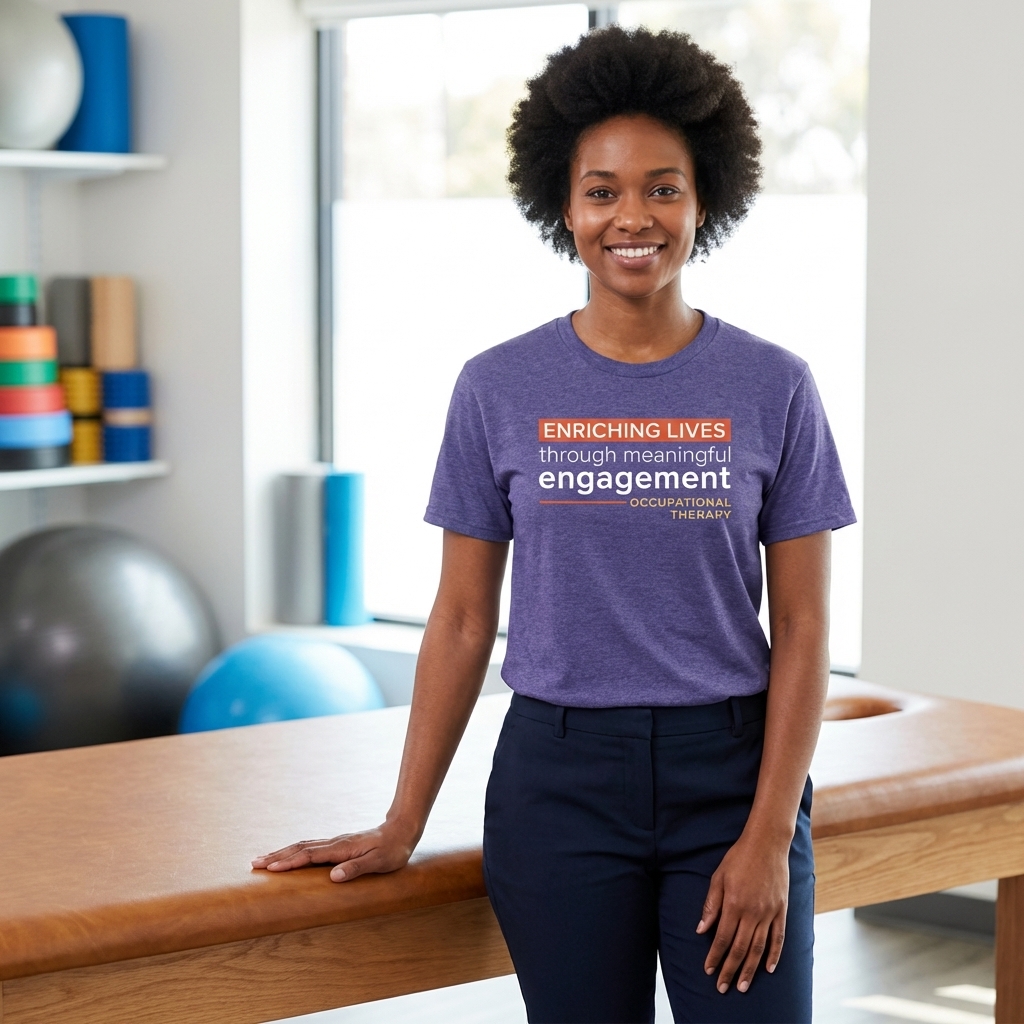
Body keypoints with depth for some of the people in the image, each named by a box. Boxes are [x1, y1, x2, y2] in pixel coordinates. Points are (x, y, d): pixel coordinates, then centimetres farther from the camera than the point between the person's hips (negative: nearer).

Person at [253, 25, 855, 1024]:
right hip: (559, 780, 0)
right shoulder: (498, 390, 1)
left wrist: (769, 837, -9)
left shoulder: (772, 388, 0)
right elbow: (463, 620, 5)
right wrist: (402, 826, 3)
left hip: (731, 777, 0)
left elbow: (802, 626, -1)